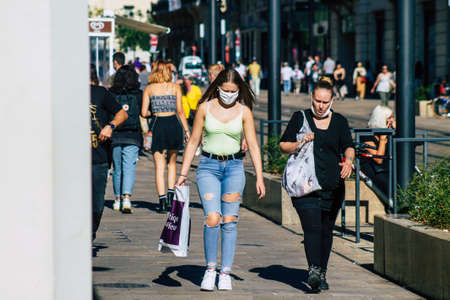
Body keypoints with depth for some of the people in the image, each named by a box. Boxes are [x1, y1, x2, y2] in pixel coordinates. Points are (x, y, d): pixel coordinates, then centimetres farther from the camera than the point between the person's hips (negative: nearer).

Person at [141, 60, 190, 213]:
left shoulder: (149, 89, 4)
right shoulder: (175, 87, 3)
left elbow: (144, 113, 0)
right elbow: (180, 111, -3)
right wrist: (186, 130, 2)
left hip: (158, 125, -1)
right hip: (174, 123, 1)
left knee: (159, 166, 3)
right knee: (172, 162, 18)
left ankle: (162, 200, -5)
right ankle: (171, 194, 6)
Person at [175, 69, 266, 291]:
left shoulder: (244, 111, 3)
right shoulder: (205, 108, 1)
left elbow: (253, 145, 4)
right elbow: (193, 142, 7)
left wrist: (259, 177, -2)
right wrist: (183, 173, 4)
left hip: (234, 167, 1)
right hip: (208, 166, -1)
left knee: (229, 221, -1)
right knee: (212, 219, -15)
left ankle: (225, 273, 6)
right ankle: (210, 268, 0)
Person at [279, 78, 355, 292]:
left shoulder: (340, 122, 12)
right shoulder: (300, 118, 7)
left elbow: (348, 147, 7)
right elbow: (283, 145, 9)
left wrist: (348, 161, -15)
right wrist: (300, 143, -11)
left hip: (332, 186, 3)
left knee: (326, 231, 8)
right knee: (312, 228, -17)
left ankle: (322, 273, 18)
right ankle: (313, 270, -27)